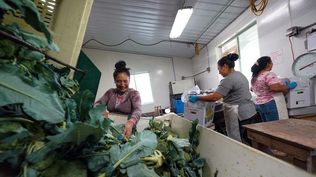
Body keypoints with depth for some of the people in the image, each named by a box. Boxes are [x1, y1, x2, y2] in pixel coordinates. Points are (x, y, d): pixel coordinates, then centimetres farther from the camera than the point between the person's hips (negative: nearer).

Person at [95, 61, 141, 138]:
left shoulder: (134, 93, -2)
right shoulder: (110, 92, 10)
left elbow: (137, 110, -18)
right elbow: (97, 104, 2)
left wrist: (130, 123, -39)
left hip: (126, 129, -3)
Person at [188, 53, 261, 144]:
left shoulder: (228, 79, -19)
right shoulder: (240, 74, 12)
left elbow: (214, 97, -24)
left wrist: (197, 98, -14)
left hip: (240, 116, -10)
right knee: (249, 143, 16)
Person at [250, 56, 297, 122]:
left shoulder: (255, 77, 12)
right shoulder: (269, 74, -12)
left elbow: (253, 89, 21)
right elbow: (276, 88, -23)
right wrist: (289, 87, -7)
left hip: (258, 104, 8)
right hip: (269, 104, -8)